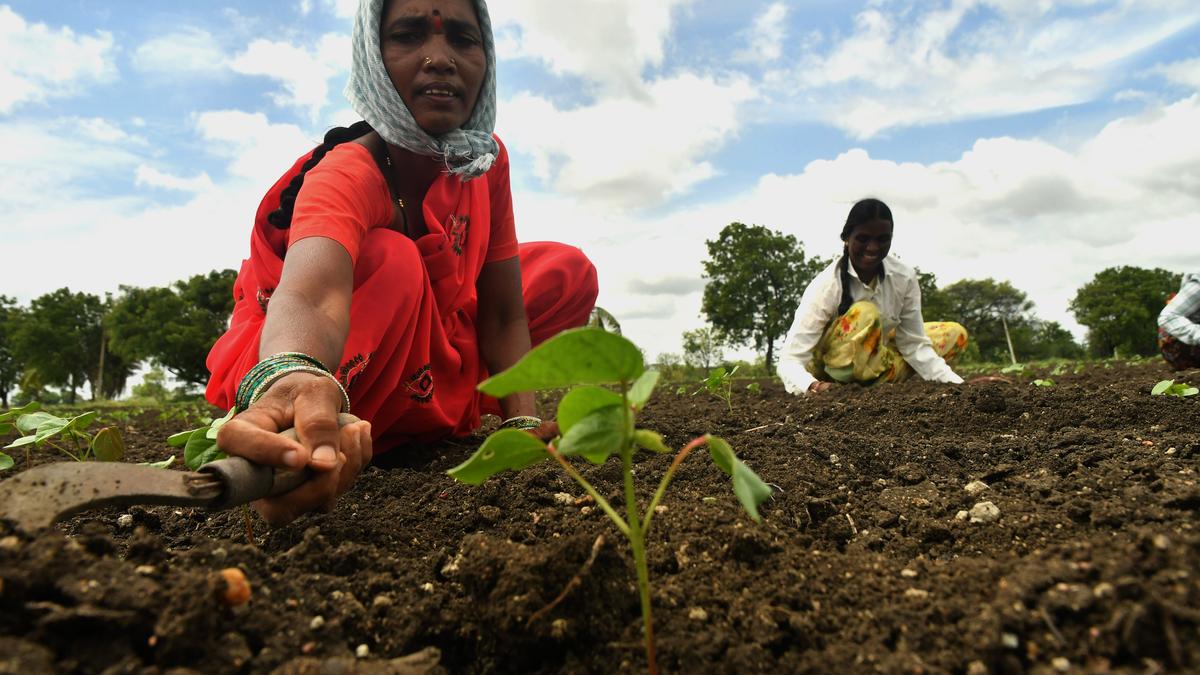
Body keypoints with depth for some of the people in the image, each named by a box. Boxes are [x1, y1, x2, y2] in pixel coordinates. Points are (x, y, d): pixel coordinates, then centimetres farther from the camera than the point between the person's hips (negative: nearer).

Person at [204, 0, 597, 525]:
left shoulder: (487, 157, -9)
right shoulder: (348, 174, -27)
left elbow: (502, 311, -8)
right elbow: (310, 298, -49)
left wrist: (522, 421, -21)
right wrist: (292, 380, -72)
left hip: (430, 372, 7)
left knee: (568, 270, 2)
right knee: (392, 263, -36)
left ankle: (427, 425, 1)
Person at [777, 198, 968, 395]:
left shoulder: (904, 277, -15)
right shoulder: (826, 285, -27)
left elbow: (914, 344, -9)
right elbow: (790, 360, -33)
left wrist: (957, 384, -23)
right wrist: (814, 386, -54)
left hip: (874, 357, 6)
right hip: (828, 369, -6)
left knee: (955, 334, -5)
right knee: (865, 314, -32)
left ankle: (875, 386, -12)